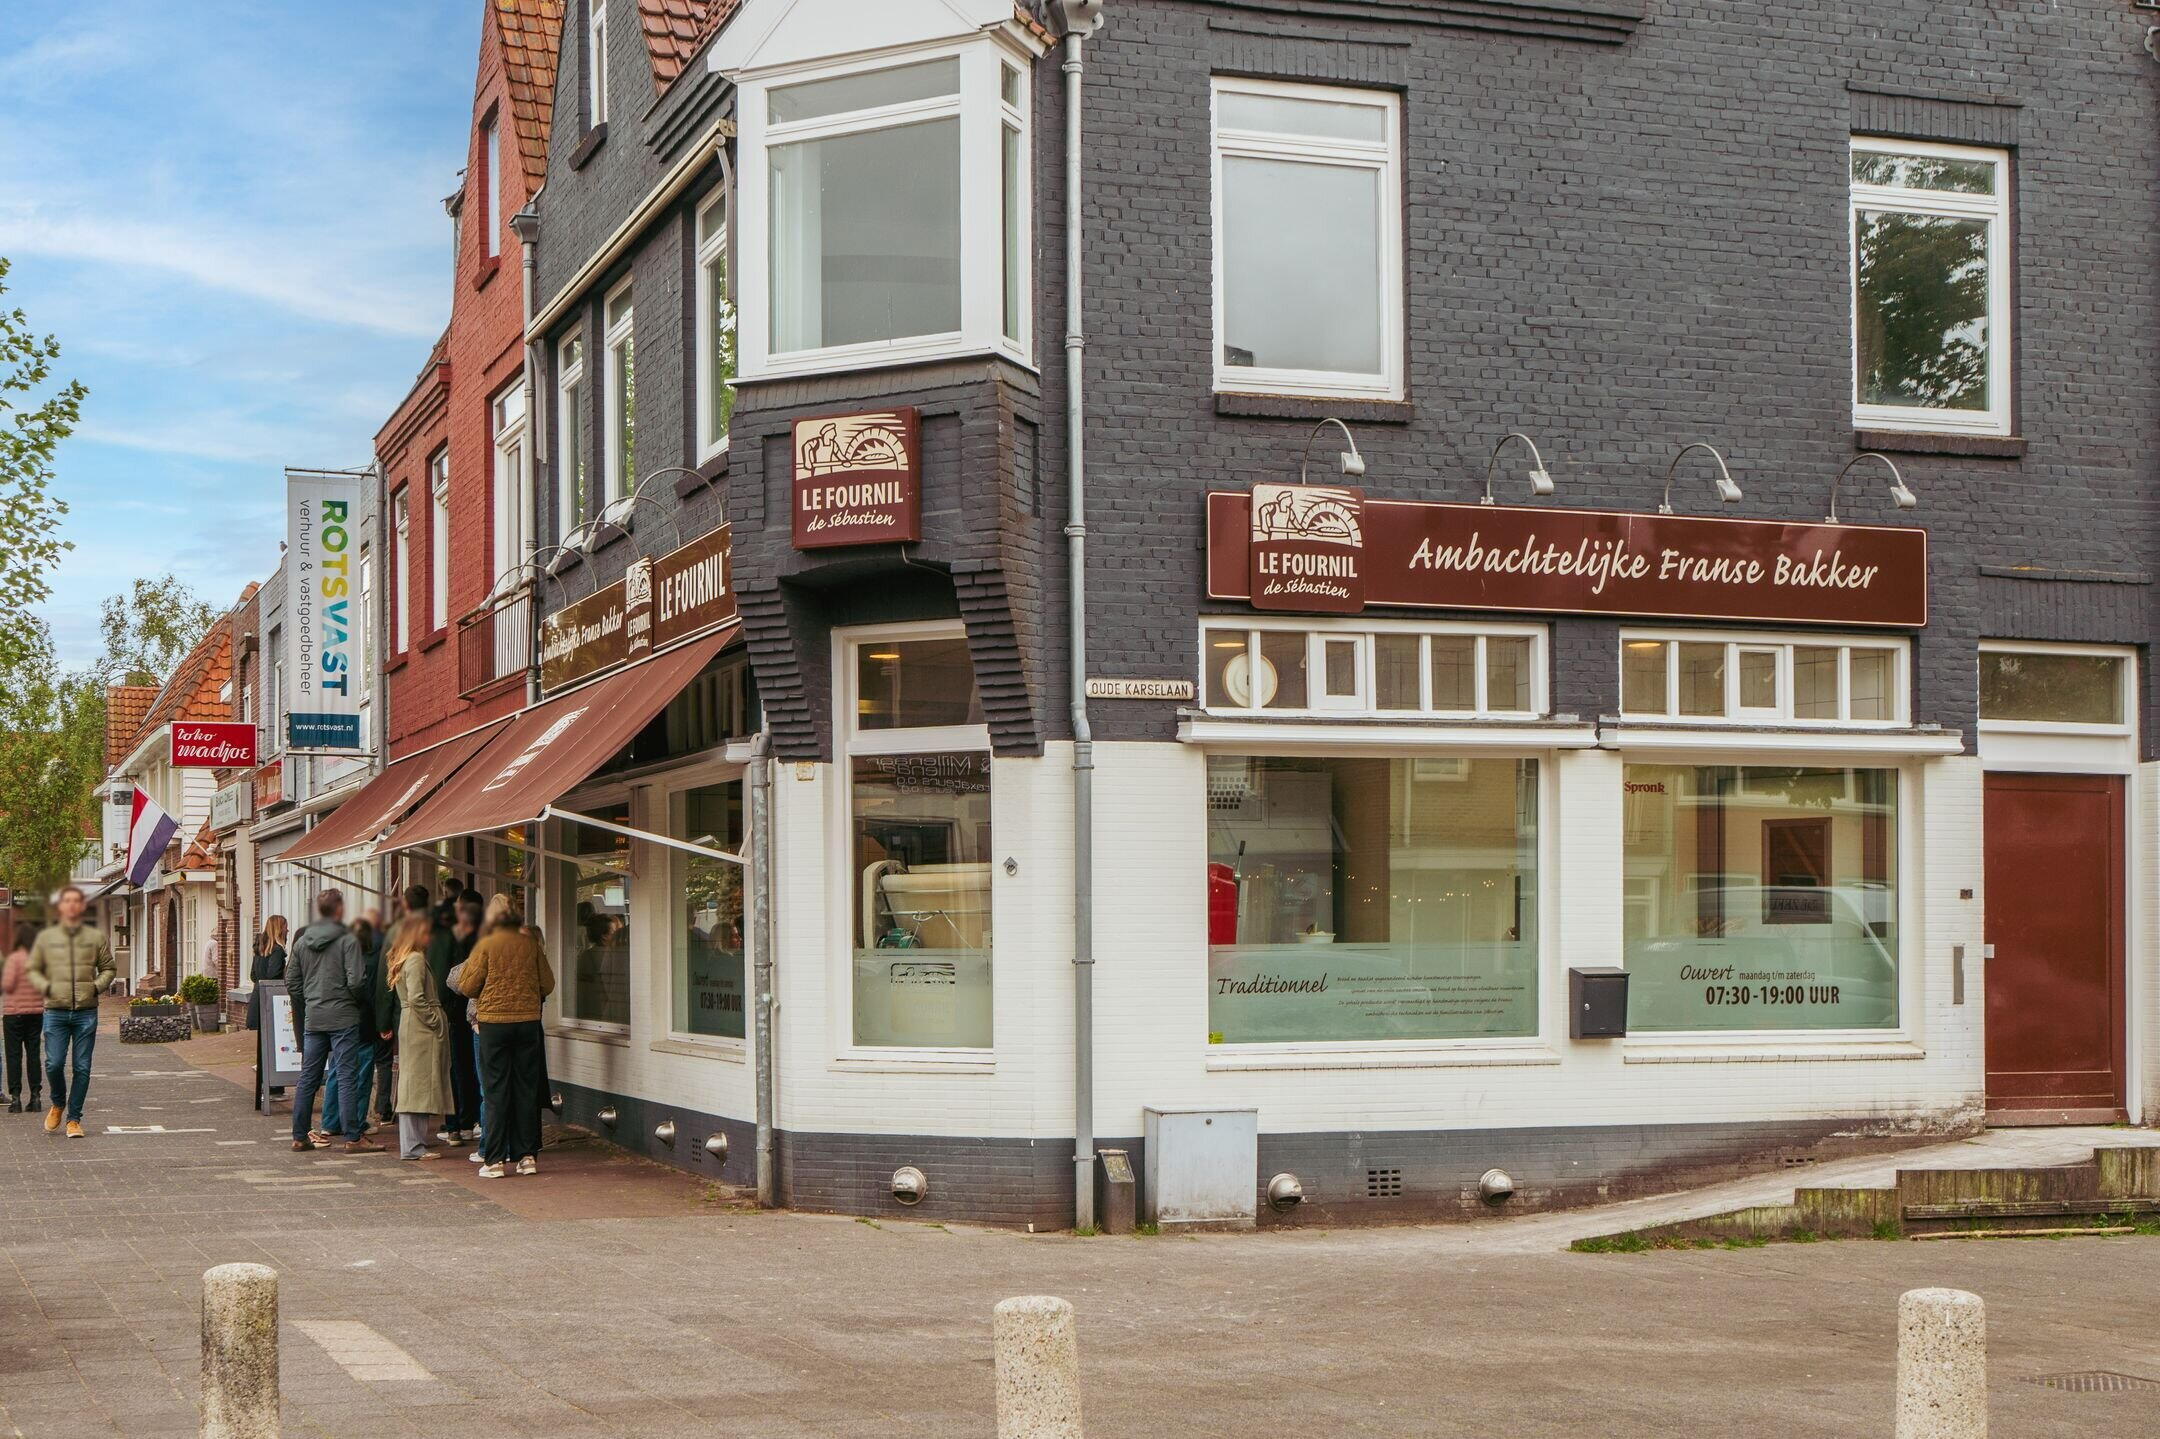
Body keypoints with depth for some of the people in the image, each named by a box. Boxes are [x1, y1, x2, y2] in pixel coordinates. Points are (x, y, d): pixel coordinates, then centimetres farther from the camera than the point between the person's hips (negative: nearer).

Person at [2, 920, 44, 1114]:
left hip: (14, 1012, -4)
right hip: (36, 1011, 4)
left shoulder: (14, 958, -13)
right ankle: (35, 1096, 9)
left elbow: (7, 984, -18)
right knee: (33, 1053, 10)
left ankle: (15, 1097, -2)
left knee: (14, 1054, 2)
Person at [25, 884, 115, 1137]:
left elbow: (108, 968, 15)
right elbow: (32, 970, 13)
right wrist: (46, 987, -5)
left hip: (86, 1013, 0)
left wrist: (97, 986, -3)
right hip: (55, 1012, 0)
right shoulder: (46, 938, 7)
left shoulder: (96, 937, 7)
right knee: (54, 1064, -8)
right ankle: (58, 1104, 21)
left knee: (82, 1068, 1)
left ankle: (74, 1119, 11)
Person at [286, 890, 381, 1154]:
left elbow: (294, 985, 11)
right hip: (342, 1017, -5)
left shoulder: (301, 943, 8)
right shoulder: (347, 941, -9)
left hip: (312, 1020, 5)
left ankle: (300, 1136, 14)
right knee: (347, 1078, -4)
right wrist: (370, 1008, 1)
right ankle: (353, 1137, -4)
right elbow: (356, 982, -15)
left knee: (308, 1078, 10)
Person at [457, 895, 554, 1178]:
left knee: (496, 1091, 2)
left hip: (493, 1021, -2)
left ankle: (494, 1160, 1)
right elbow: (547, 985, 6)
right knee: (526, 1089, 9)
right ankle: (527, 1156, 10)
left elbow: (468, 987, -6)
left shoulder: (486, 945, -8)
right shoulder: (531, 945, 1)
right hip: (528, 1021, 2)